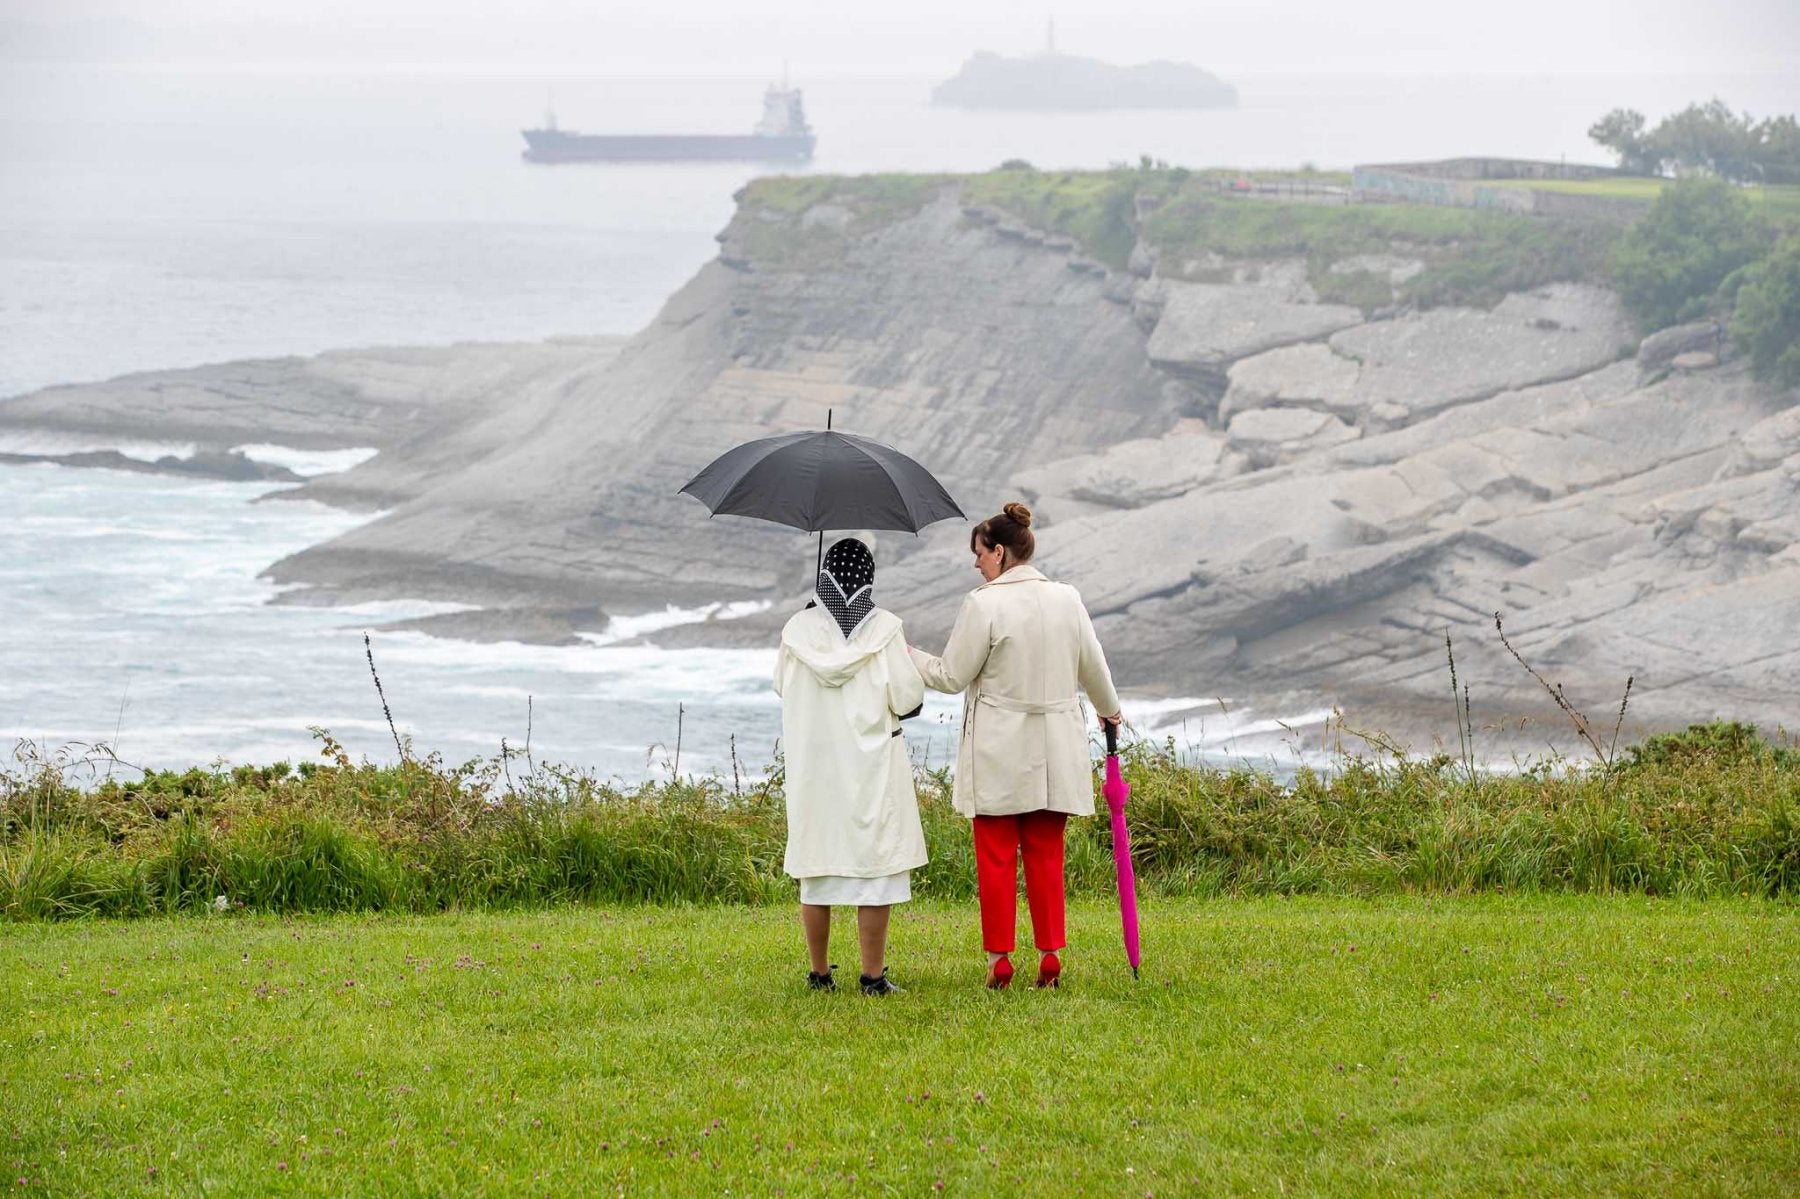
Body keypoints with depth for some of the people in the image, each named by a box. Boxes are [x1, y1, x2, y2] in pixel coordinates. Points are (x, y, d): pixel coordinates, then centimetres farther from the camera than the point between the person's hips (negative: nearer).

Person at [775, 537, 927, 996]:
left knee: (815, 870, 11)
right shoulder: (884, 628, -10)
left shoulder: (798, 628, -3)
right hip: (871, 764, -3)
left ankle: (820, 973, 16)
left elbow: (781, 685, 12)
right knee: (875, 870, 2)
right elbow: (908, 698, -9)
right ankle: (873, 976, 0)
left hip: (811, 765, 3)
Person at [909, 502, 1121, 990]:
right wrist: (1109, 711, 32)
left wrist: (907, 654, 7)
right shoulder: (1067, 599, 2)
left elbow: (952, 676, -9)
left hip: (999, 751, -4)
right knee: (1046, 855, 12)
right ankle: (1050, 953, 8)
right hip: (1054, 748, 4)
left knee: (997, 857, 4)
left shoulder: (983, 604, -14)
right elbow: (1093, 668, 13)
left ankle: (999, 958, 5)